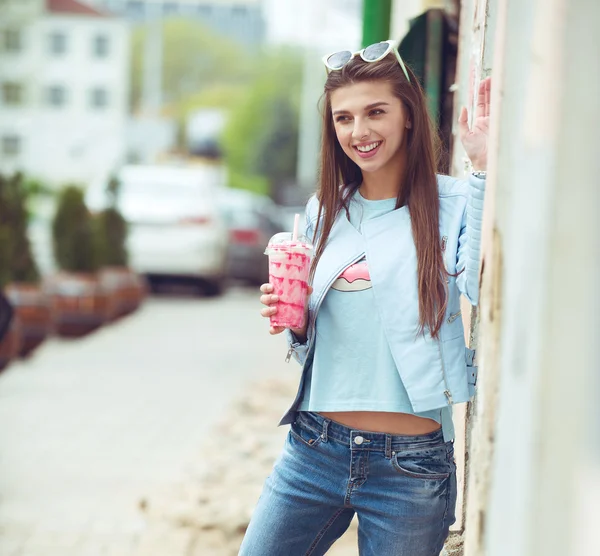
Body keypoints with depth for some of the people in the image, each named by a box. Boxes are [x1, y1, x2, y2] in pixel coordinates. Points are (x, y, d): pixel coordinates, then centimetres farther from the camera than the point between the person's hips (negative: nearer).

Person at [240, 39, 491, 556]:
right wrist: (295, 325, -4)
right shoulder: (325, 210, 9)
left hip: (410, 468, -4)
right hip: (313, 450, 4)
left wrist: (484, 169, -27)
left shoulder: (452, 202, -5)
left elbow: (484, 287, -27)